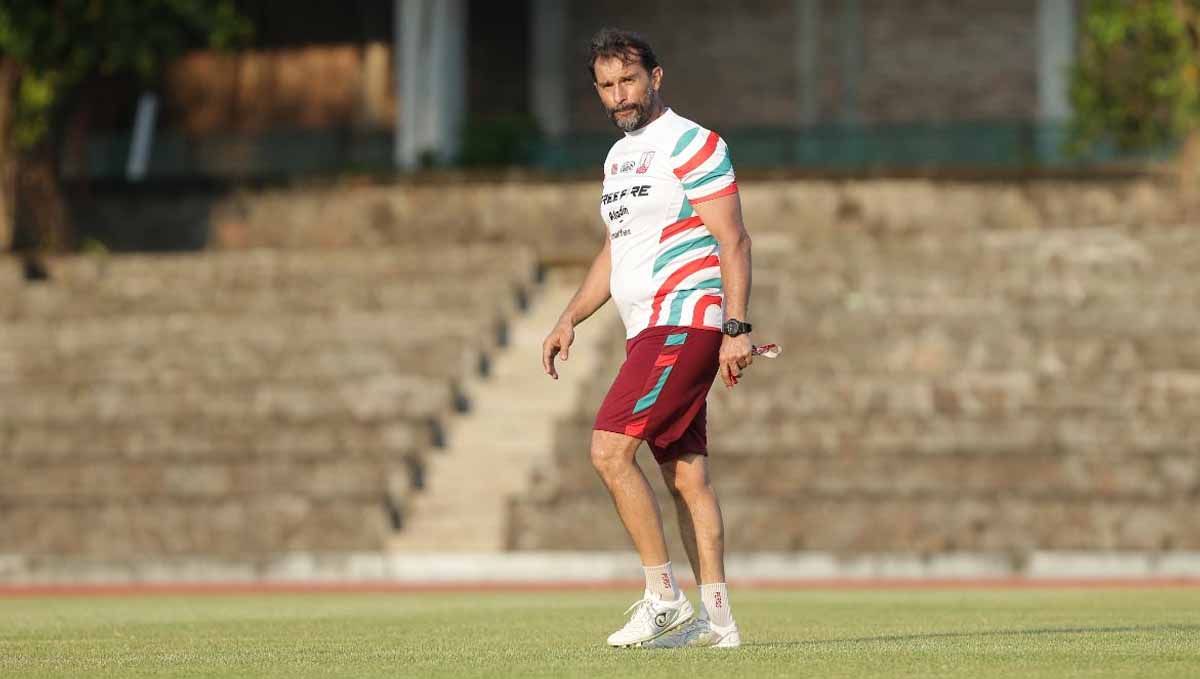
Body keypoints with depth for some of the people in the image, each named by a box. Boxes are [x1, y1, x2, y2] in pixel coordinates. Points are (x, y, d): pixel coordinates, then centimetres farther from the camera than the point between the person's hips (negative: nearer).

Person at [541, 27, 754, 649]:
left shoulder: (691, 145, -8)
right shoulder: (619, 156, 19)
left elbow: (732, 240, -13)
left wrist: (736, 328, -20)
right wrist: (570, 319, 17)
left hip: (685, 323, -9)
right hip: (648, 332, 9)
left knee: (609, 449, -17)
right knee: (686, 476, 6)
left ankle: (664, 599, -12)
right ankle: (716, 619, 6)